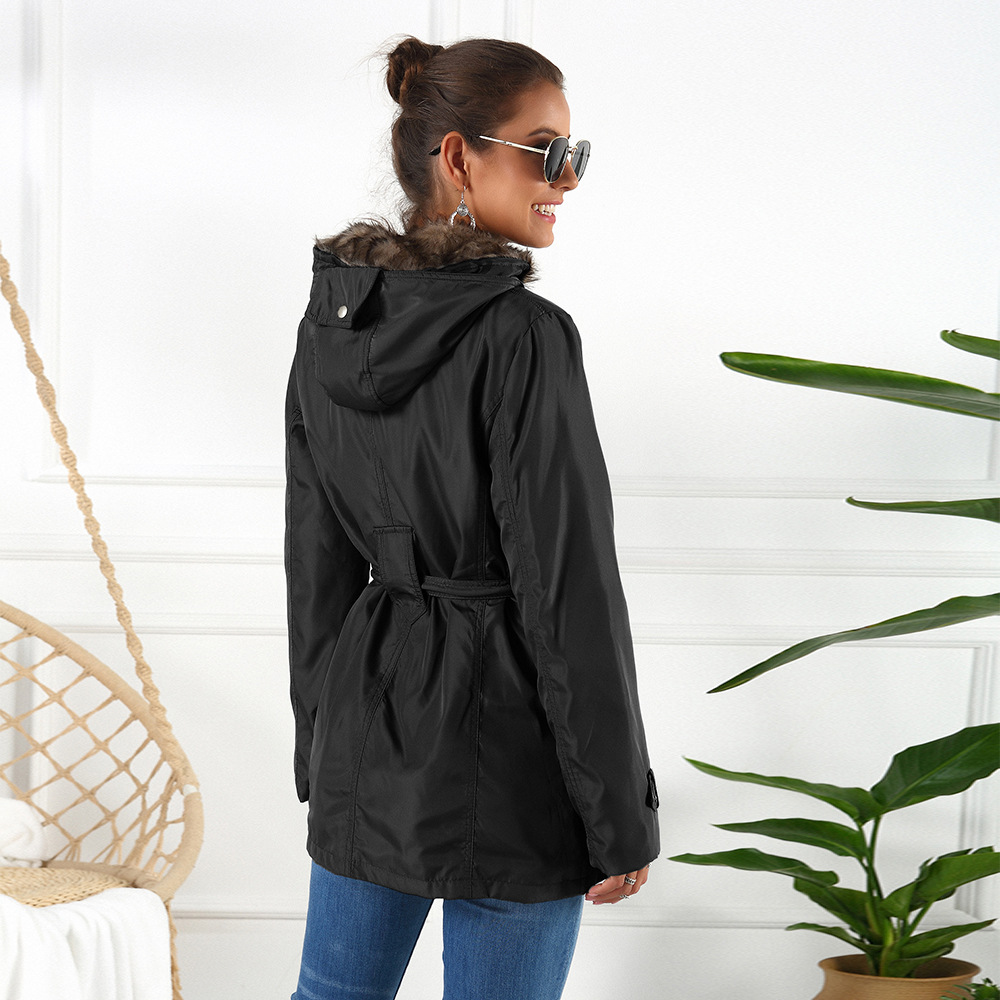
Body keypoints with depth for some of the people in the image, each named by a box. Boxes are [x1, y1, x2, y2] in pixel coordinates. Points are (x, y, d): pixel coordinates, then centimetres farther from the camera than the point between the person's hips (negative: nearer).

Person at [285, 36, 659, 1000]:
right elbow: (569, 594, -17)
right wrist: (622, 815, -10)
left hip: (368, 728, 7)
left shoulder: (330, 320, 4)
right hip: (504, 746, -7)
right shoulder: (525, 337, -18)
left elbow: (315, 564, 10)